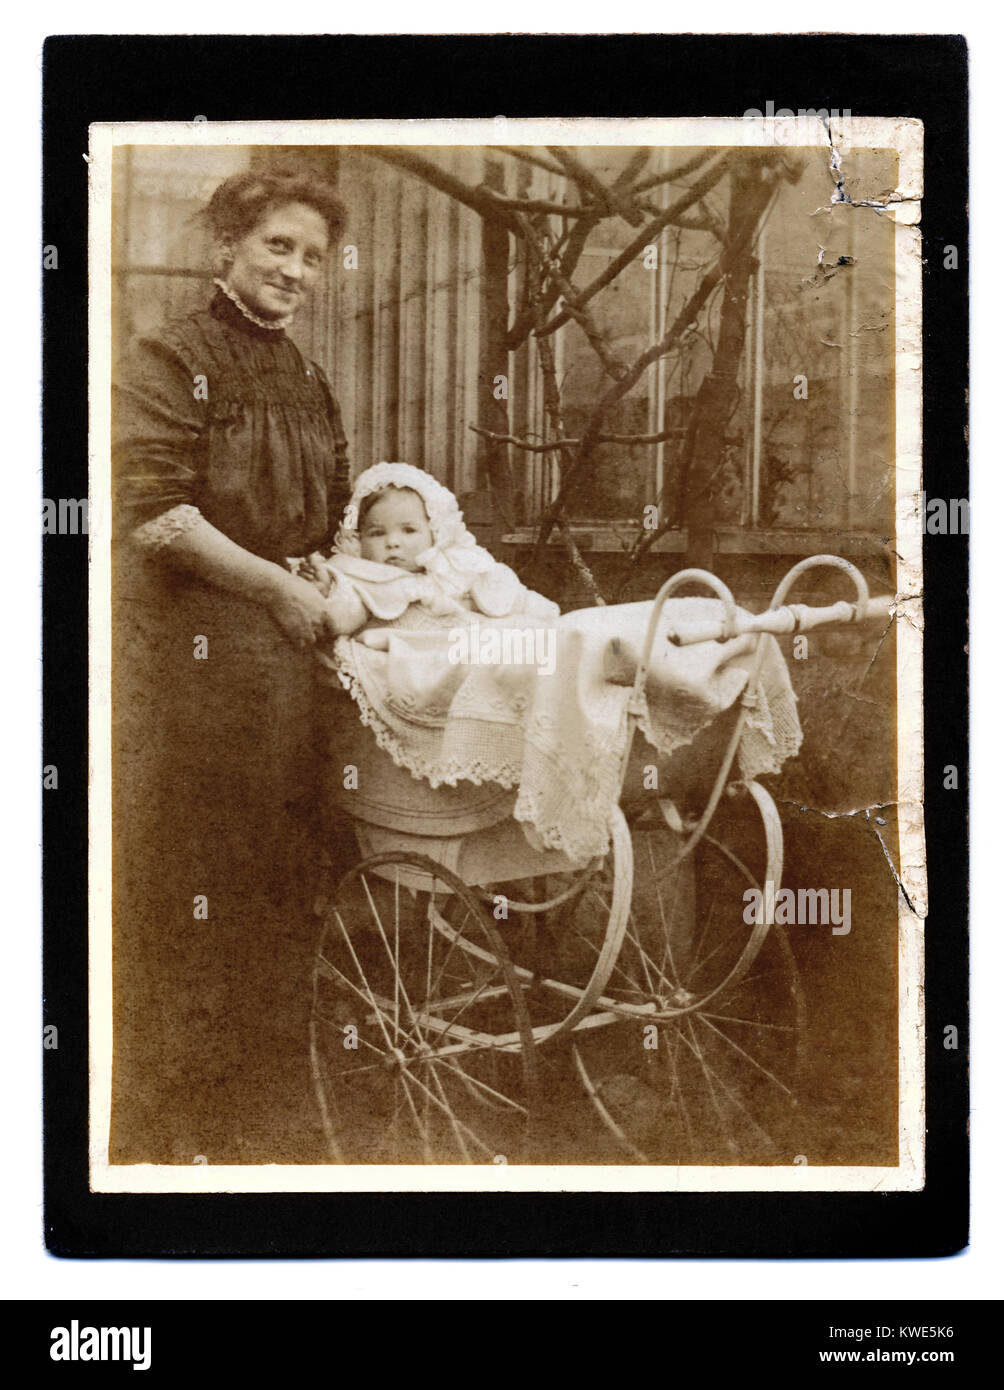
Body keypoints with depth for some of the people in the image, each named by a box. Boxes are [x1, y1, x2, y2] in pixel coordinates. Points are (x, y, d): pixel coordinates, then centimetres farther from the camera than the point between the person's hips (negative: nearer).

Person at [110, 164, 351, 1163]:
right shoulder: (168, 364, -6)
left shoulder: (307, 385, 18)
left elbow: (331, 521, 26)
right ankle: (169, 1127, 12)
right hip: (186, 650, -7)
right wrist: (279, 588, -13)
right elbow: (156, 518, -17)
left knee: (274, 888, 12)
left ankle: (263, 1119, 26)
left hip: (280, 659, 7)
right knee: (185, 889, -2)